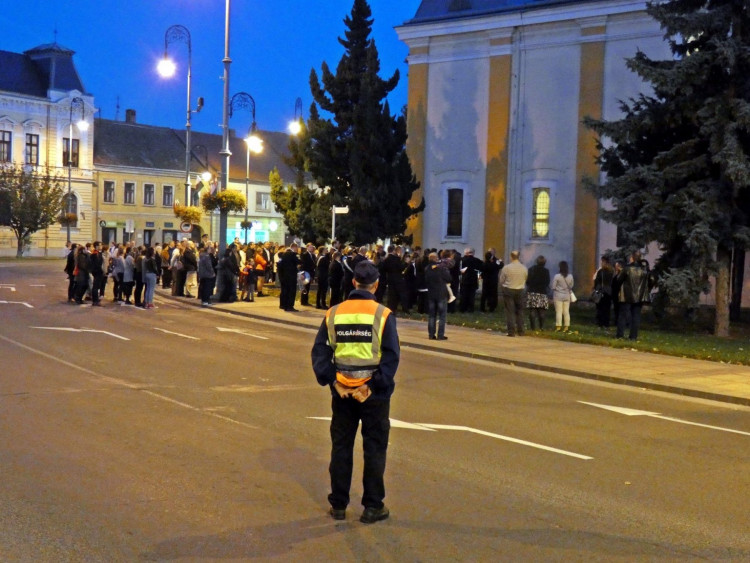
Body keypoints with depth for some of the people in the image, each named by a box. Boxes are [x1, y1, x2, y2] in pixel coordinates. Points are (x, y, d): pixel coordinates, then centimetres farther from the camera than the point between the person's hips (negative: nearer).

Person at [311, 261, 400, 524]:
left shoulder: (334, 313, 0)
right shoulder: (383, 314, -9)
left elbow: (319, 351, -4)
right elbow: (391, 355, -16)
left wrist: (332, 381, -6)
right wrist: (376, 384, -12)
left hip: (342, 392, 3)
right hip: (374, 393, -3)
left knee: (341, 447, 13)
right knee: (374, 448, 8)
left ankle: (338, 505, 20)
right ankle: (372, 506, 13)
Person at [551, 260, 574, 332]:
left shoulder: (557, 276, -16)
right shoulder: (570, 276, -4)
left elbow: (552, 286, -10)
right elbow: (571, 286, 7)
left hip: (558, 296, -4)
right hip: (567, 296, 4)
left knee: (559, 312, 0)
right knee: (566, 311, 9)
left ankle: (558, 326, -2)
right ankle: (566, 327, 10)